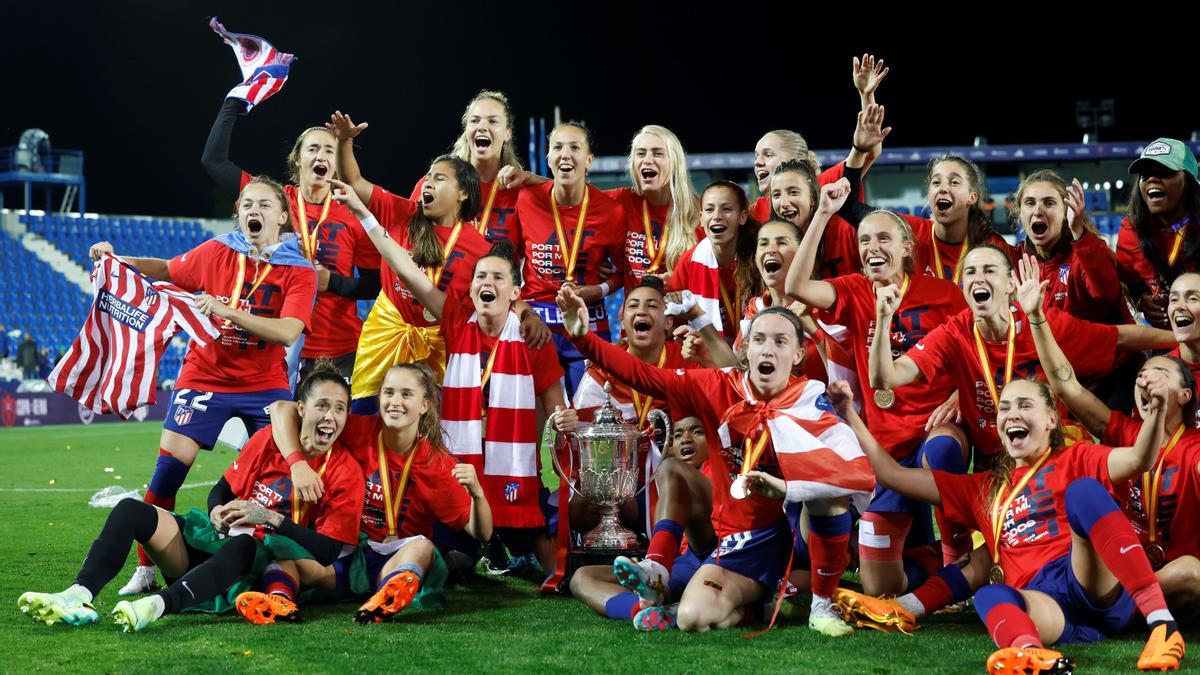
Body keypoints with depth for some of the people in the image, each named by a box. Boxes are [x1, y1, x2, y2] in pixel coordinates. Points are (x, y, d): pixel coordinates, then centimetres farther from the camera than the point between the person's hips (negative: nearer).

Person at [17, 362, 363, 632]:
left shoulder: (346, 473, -7)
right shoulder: (268, 439, 5)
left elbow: (327, 552, -12)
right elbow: (224, 488, 13)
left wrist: (270, 518, -20)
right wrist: (218, 511, -10)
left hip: (265, 562, -6)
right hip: (222, 538, 6)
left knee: (244, 544, -42)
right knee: (131, 510, -11)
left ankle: (158, 605, -62)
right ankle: (81, 596, -33)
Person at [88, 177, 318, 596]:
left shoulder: (299, 270, -8)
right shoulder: (216, 253, -1)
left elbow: (287, 332, -23)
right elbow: (167, 270, 18)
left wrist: (227, 310, -33)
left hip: (265, 384, -1)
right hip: (205, 376, 1)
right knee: (170, 464, -8)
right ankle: (146, 570, 2)